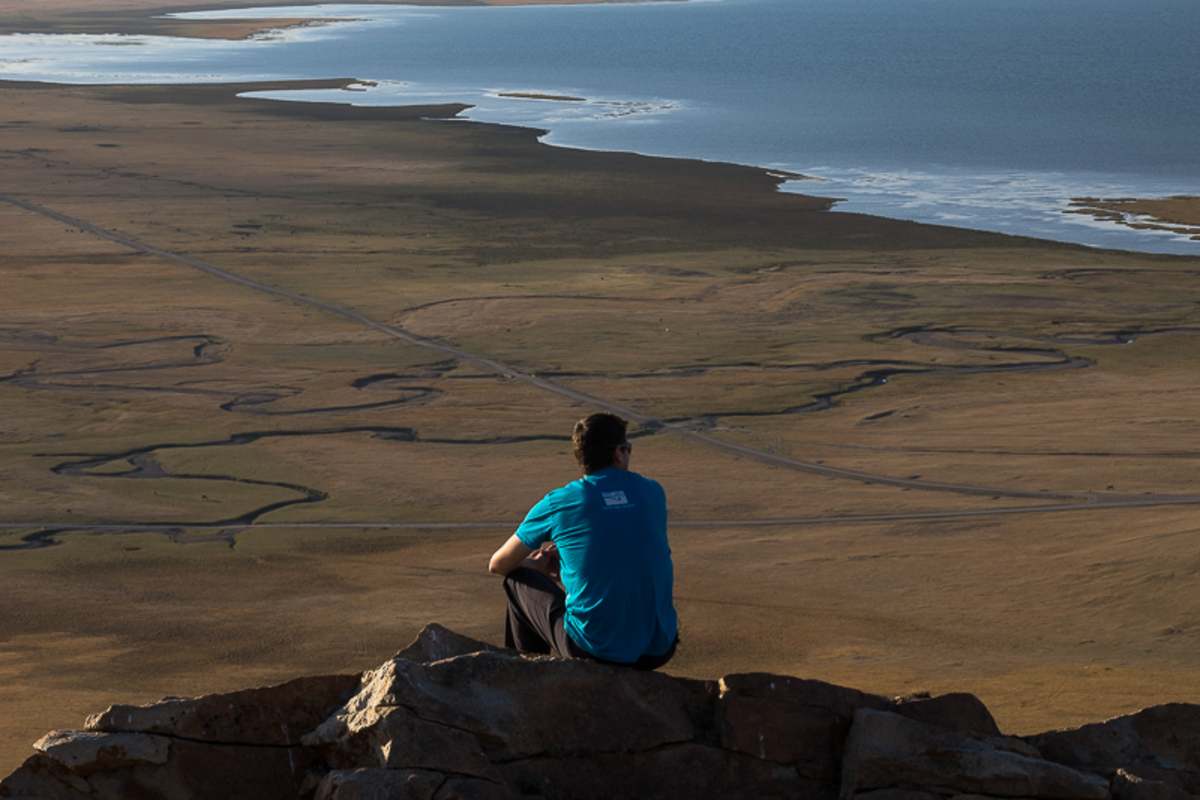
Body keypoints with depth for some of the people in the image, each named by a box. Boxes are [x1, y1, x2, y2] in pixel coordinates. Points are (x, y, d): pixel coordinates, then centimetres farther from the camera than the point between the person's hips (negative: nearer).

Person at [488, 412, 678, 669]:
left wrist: (539, 566, 31)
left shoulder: (558, 503, -3)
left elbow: (498, 565, 11)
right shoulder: (653, 493, 7)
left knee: (519, 579, 19)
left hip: (595, 651, -4)